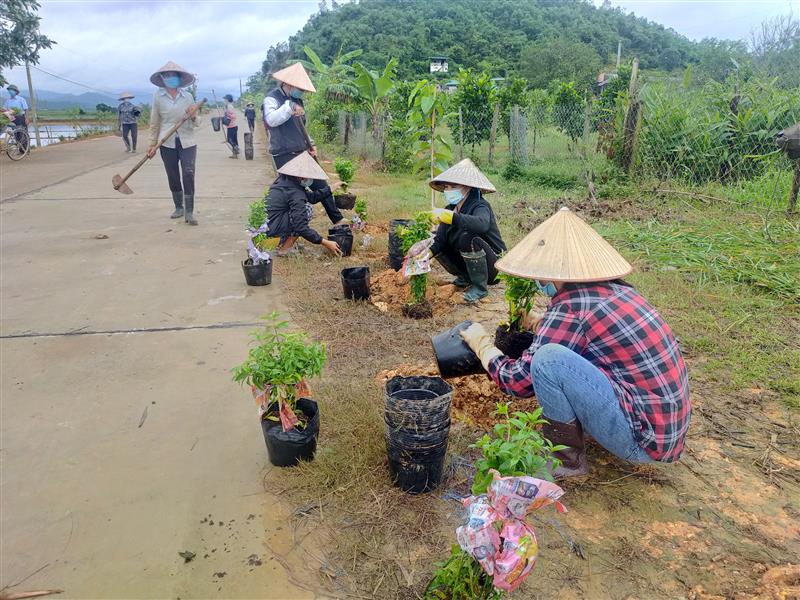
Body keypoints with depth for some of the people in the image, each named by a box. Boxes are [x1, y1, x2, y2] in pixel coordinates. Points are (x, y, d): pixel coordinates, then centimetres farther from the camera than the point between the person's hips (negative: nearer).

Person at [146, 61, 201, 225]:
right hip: (167, 143, 1)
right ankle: (179, 208, 25)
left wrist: (193, 117, -15)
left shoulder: (188, 96, 2)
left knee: (188, 175, -11)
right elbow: (155, 122, 7)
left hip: (187, 142, -1)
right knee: (173, 178, 8)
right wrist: (152, 144, 5)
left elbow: (196, 124, 8)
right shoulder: (158, 96, 1)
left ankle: (189, 212, -8)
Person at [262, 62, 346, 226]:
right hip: (285, 156, -7)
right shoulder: (272, 99, -10)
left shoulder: (296, 100, 15)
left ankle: (338, 220, 14)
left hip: (303, 153, 8)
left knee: (321, 186, 7)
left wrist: (310, 143, 12)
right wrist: (289, 106, -39)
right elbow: (271, 120, -30)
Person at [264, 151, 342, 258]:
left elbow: (310, 196, 14)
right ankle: (285, 249, -4)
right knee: (307, 212, -10)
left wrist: (329, 189, 16)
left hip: (262, 222, 9)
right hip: (270, 228, -9)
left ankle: (283, 241, 17)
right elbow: (301, 228, -25)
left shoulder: (285, 179, 6)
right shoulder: (295, 194, -21)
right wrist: (324, 243, -21)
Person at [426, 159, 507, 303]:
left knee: (468, 237, -34)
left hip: (493, 266, -7)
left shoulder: (480, 206, -20)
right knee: (431, 245, -3)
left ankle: (480, 287, -14)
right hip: (468, 264, 7)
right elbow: (439, 240, -7)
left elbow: (482, 224, -45)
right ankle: (466, 278, 13)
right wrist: (428, 252, -28)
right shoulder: (451, 209, 0)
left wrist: (452, 217, -53)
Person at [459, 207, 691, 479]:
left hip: (641, 441, -9)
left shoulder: (570, 309, -18)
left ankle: (568, 458, -2)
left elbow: (521, 382, -10)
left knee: (548, 357, -22)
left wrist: (481, 343, 4)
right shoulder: (617, 289, 5)